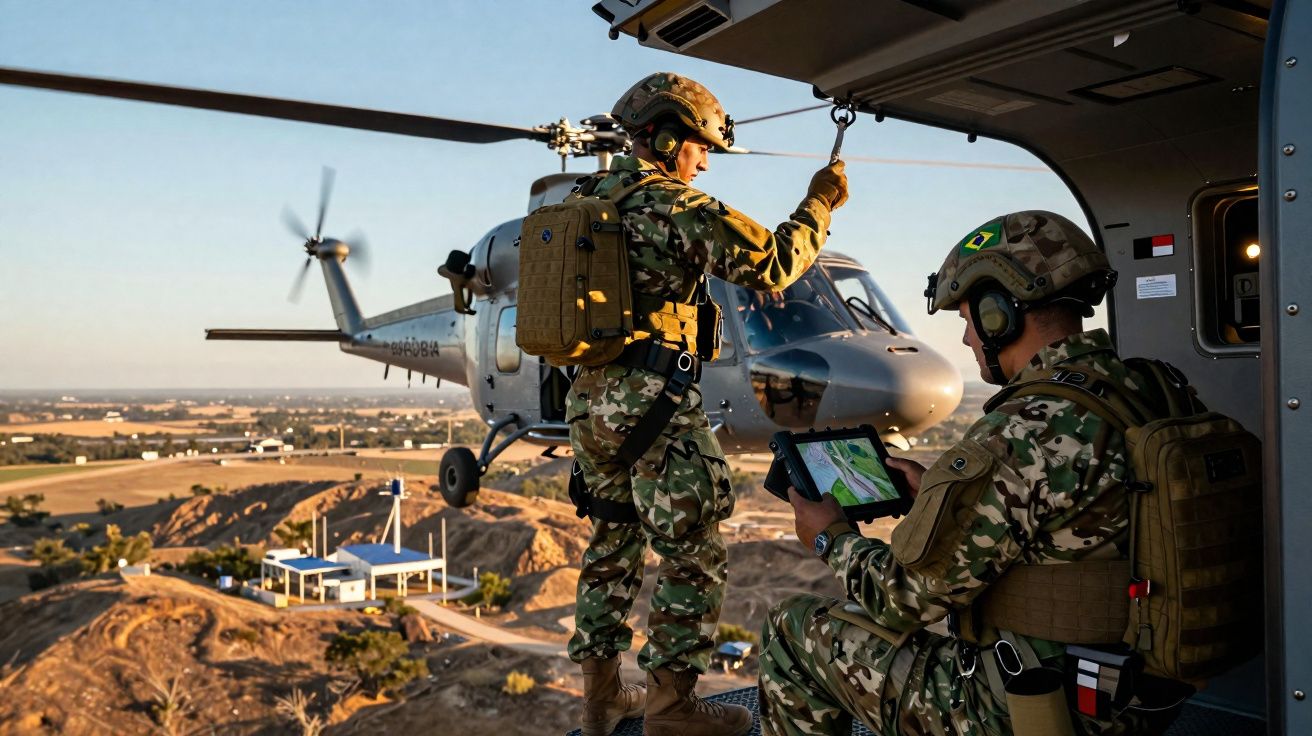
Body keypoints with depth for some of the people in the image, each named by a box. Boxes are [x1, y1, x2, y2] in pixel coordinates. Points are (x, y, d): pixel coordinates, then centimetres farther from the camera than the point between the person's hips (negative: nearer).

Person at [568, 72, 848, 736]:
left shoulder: (586, 198, 13)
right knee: (692, 553, 3)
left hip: (587, 395, 9)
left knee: (613, 542, 18)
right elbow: (771, 264, -12)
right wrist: (818, 205, 1)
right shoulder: (675, 206, -11)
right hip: (651, 398, -8)